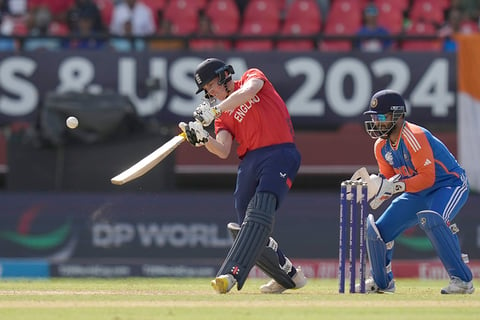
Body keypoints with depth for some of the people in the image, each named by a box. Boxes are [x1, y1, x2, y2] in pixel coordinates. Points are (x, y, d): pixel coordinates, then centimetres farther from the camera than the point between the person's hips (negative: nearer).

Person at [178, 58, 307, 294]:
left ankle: (232, 274, -41)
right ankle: (289, 276, 23)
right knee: (249, 231, 3)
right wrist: (203, 139, -14)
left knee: (259, 214, -24)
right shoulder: (224, 117, 22)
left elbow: (247, 92, -13)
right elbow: (223, 151, 5)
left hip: (280, 153, -7)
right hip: (250, 162, 7)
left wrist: (214, 109, -19)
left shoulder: (253, 77, 13)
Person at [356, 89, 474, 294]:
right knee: (376, 229, 3)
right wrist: (374, 191, -13)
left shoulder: (414, 137, -27)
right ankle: (381, 282, 26)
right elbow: (388, 180, 8)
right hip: (418, 193, 9)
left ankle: (462, 279, -32)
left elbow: (427, 178, -30)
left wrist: (393, 186, -35)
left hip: (451, 184, -9)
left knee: (430, 218, -38)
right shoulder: (382, 146, 0)